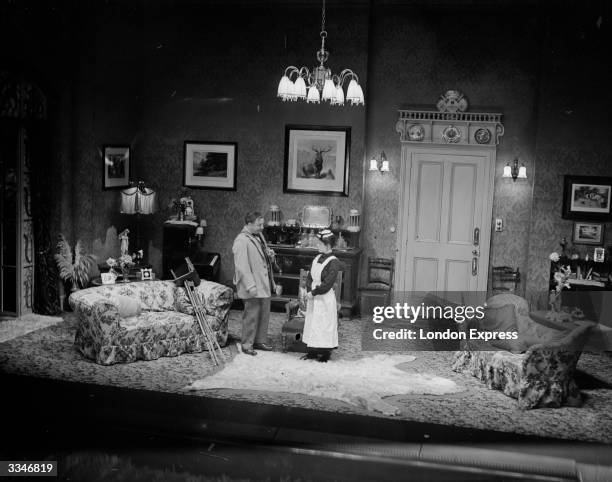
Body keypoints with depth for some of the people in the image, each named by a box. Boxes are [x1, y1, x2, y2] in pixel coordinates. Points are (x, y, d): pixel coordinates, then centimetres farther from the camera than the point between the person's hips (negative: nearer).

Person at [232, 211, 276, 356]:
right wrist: (251, 286, -25)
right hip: (253, 288, -9)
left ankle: (260, 341, 29)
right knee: (251, 316, -1)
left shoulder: (259, 236, 13)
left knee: (264, 314, 15)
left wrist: (269, 254, 3)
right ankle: (247, 345, 12)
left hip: (264, 285, 9)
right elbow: (242, 266, -22)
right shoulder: (241, 241, -17)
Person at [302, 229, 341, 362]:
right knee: (312, 323, 11)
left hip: (325, 299, -7)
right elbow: (309, 277, 11)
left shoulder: (333, 262, -13)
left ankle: (326, 353, 9)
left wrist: (313, 292, -14)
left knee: (324, 324, 0)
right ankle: (312, 351, 20)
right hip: (313, 298, 7)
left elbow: (327, 284, -18)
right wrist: (309, 290, -5)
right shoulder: (317, 258, 8)